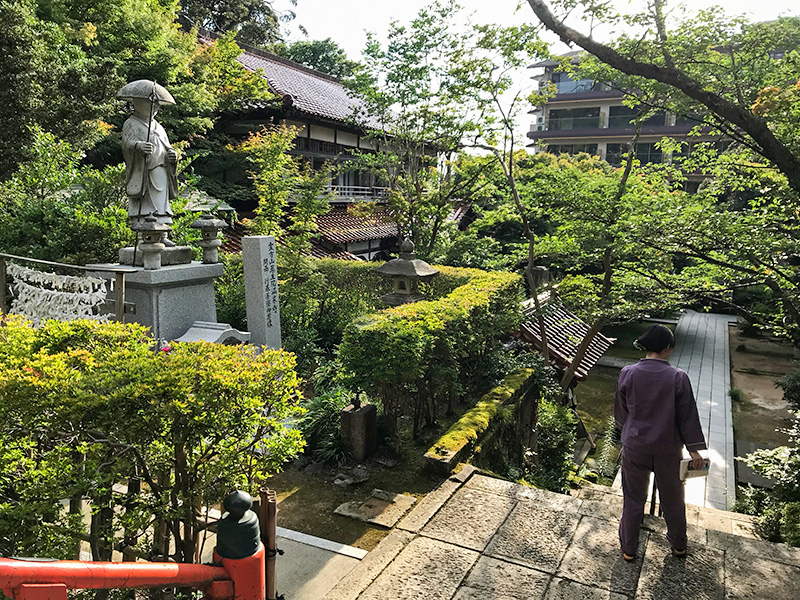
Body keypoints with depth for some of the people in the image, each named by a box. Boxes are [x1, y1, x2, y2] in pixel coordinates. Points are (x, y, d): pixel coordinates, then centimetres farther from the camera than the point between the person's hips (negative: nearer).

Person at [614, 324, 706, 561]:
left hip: (635, 446, 0)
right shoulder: (678, 377, -15)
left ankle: (628, 548, 29)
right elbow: (688, 415, -8)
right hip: (668, 449, 0)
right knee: (673, 498, 22)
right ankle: (679, 544, 43)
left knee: (633, 499, 17)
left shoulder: (628, 374, -12)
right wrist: (695, 449, 2)